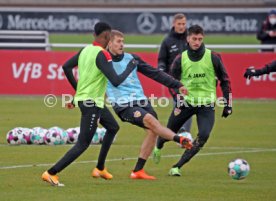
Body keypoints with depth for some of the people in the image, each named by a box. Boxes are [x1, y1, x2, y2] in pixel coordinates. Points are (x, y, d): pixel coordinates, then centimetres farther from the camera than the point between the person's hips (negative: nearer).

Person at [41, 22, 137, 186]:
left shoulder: (86, 50, 5)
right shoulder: (102, 55, -20)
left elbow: (66, 67, 14)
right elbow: (116, 81, -25)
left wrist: (77, 88, 21)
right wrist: (130, 68, -9)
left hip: (82, 97, 10)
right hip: (92, 103, -10)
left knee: (113, 128, 26)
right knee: (83, 144, -7)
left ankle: (100, 169, 30)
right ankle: (51, 173, -12)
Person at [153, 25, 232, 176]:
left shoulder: (212, 58, -6)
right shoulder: (180, 59, -2)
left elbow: (224, 80, 2)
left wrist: (227, 104, 0)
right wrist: (178, 101, -7)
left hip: (206, 103, -1)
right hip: (186, 101, 1)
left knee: (203, 135, -21)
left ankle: (177, 167, -13)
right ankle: (158, 147, 49)